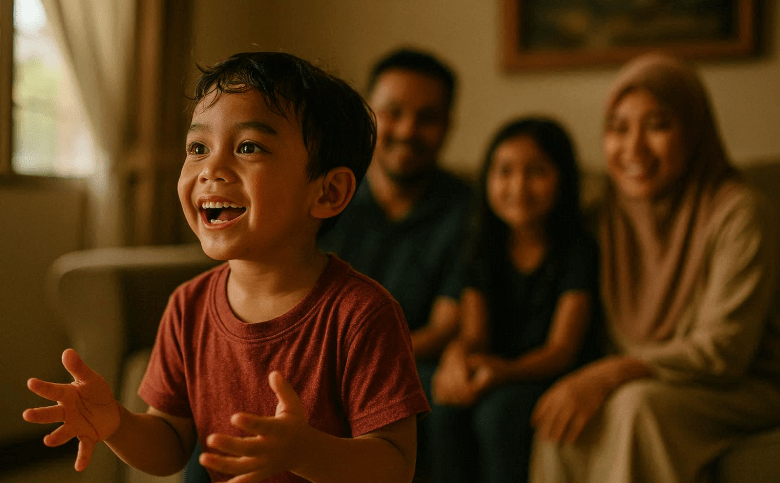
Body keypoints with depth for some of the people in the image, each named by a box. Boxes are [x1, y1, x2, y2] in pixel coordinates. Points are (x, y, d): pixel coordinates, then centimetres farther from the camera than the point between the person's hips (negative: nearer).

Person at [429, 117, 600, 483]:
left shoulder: (579, 250, -5)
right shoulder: (484, 250, 10)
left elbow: (562, 349, -12)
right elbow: (473, 333, 2)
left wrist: (504, 370, -33)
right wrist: (456, 357, -25)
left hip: (554, 383, -4)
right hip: (496, 380, 4)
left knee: (499, 410, -33)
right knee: (445, 408, -26)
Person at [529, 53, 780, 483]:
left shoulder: (737, 212, -16)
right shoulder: (611, 214, 4)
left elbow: (724, 349, -20)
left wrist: (611, 373, -30)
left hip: (741, 389, -4)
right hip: (640, 380, 5)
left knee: (634, 404, -33)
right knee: (564, 418, -25)